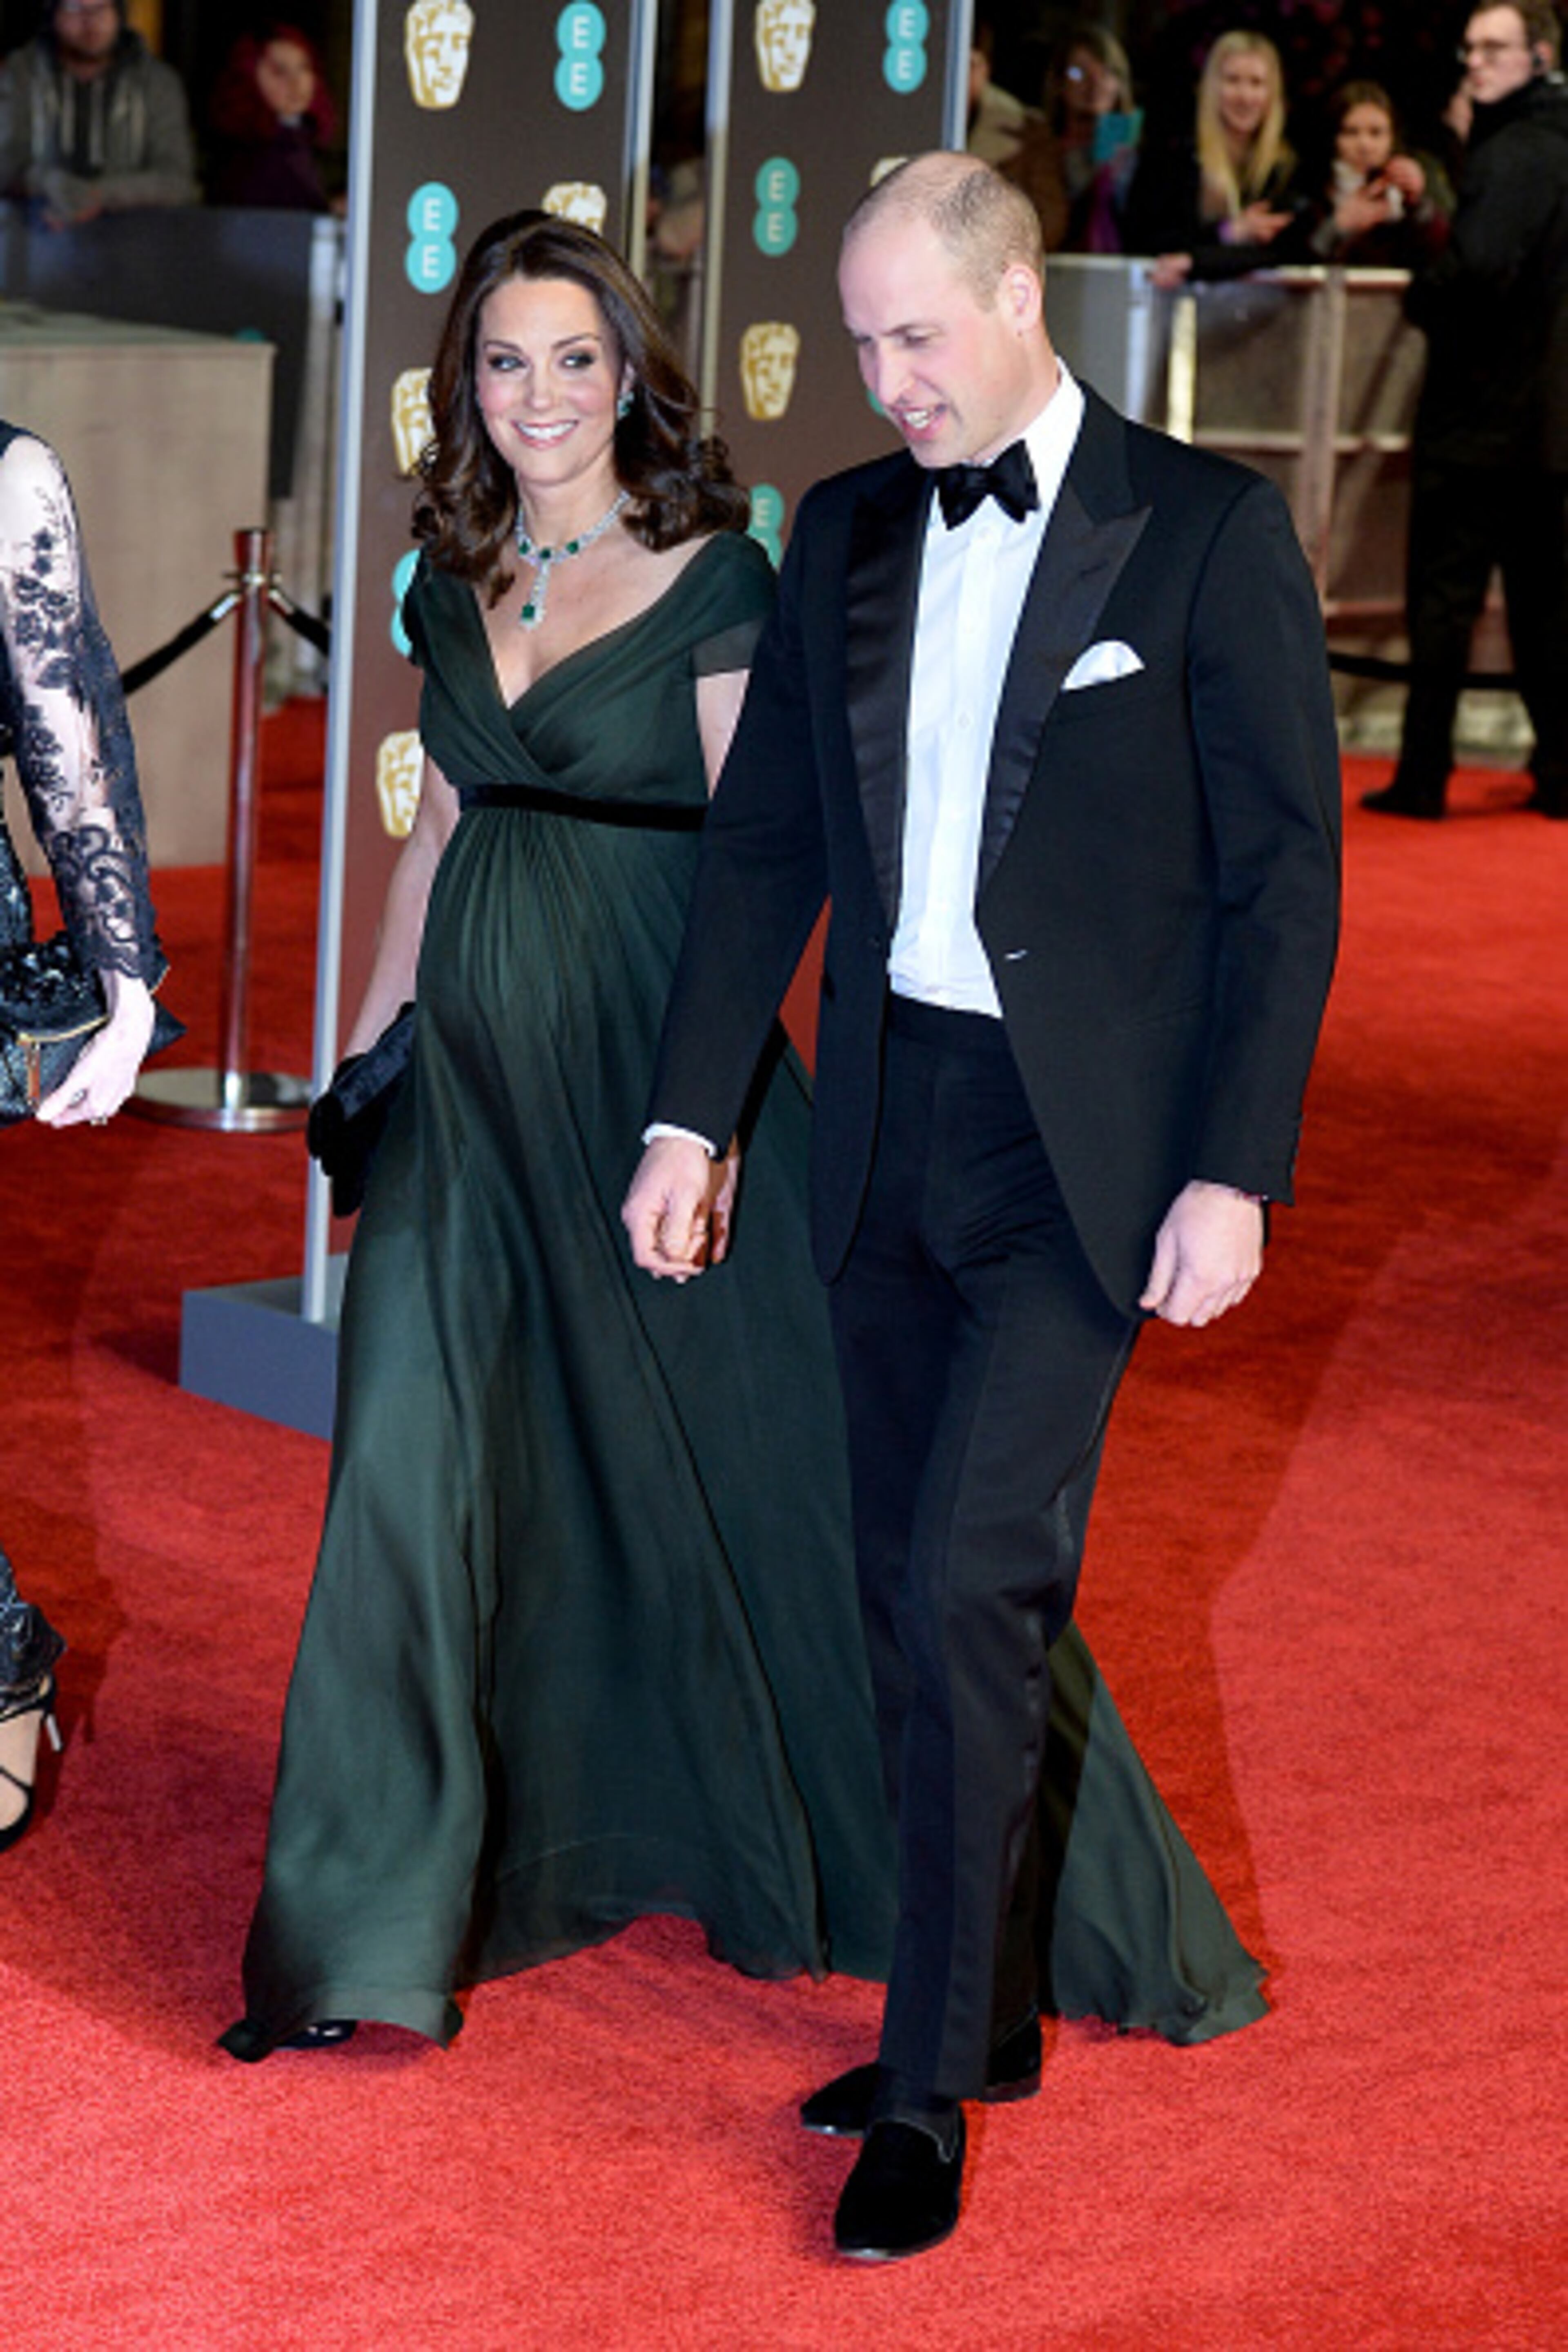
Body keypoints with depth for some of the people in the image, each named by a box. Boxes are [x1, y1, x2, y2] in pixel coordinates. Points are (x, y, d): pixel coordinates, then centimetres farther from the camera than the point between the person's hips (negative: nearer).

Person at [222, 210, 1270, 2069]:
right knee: (416, 1465, 2)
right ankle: (375, 1927, 15)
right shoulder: (456, 582, 10)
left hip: (648, 1061, -5)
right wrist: (364, 1062, 18)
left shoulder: (711, 583, -7)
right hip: (475, 1076, 5)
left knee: (780, 1458, 2)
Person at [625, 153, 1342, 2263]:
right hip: (887, 1121, 6)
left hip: (1077, 1141, -5)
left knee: (972, 1593, -12)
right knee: (919, 1608, 11)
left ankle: (930, 2088, -1)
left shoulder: (1207, 529, -6)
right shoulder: (845, 533, 9)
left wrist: (1235, 1171, -12)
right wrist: (691, 1115, 10)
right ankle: (976, 2015, 26)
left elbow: (1287, 866, -7)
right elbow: (765, 842, 14)